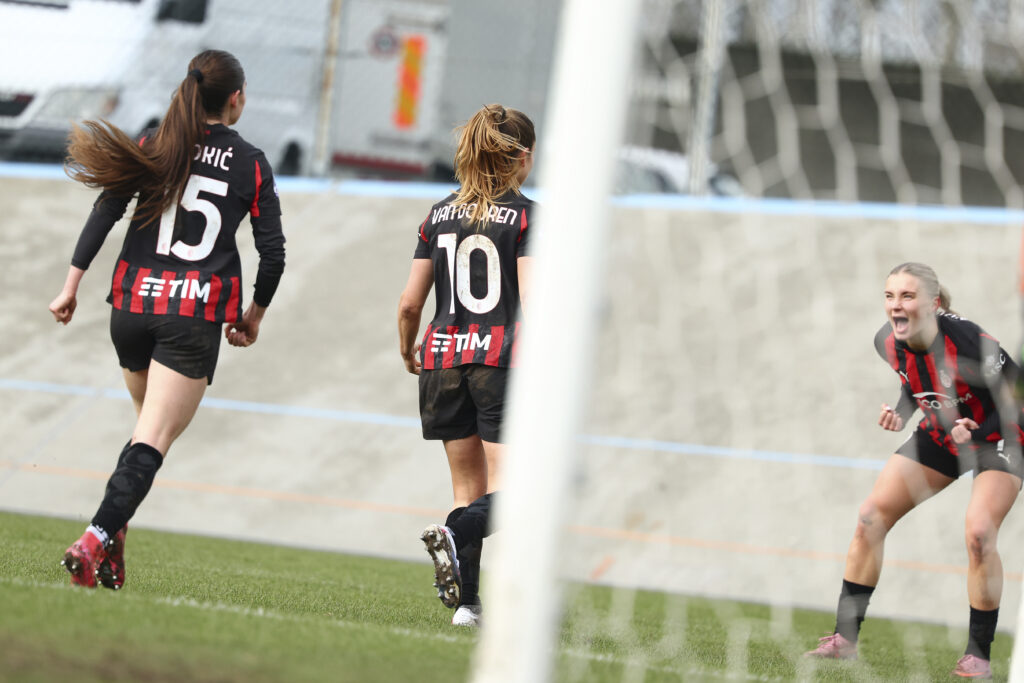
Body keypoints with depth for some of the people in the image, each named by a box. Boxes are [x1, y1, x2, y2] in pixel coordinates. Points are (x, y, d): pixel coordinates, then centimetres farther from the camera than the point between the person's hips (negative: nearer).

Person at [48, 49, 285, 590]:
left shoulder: (154, 147, 6)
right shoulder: (251, 165, 2)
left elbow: (104, 213, -2)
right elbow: (273, 252, 2)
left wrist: (72, 283, -1)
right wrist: (255, 314, 17)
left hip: (133, 304, 3)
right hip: (197, 316, -3)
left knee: (151, 422, 24)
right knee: (154, 440, -7)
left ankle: (113, 531, 11)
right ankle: (96, 539, -26)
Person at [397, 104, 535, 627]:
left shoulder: (439, 216, 10)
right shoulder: (526, 216, -4)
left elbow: (409, 303, 9)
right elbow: (532, 301, -14)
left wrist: (407, 351, 26)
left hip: (444, 355, 5)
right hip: (503, 358, -5)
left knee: (469, 489, 11)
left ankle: (466, 603, 3)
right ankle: (455, 532, -31)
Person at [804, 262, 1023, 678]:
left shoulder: (967, 341, -33)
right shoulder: (888, 343, -14)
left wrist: (975, 434, -36)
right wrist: (900, 415, -10)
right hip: (940, 434, 6)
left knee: (979, 534, -25)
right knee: (870, 516, -3)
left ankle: (979, 655, -10)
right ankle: (845, 639, 5)